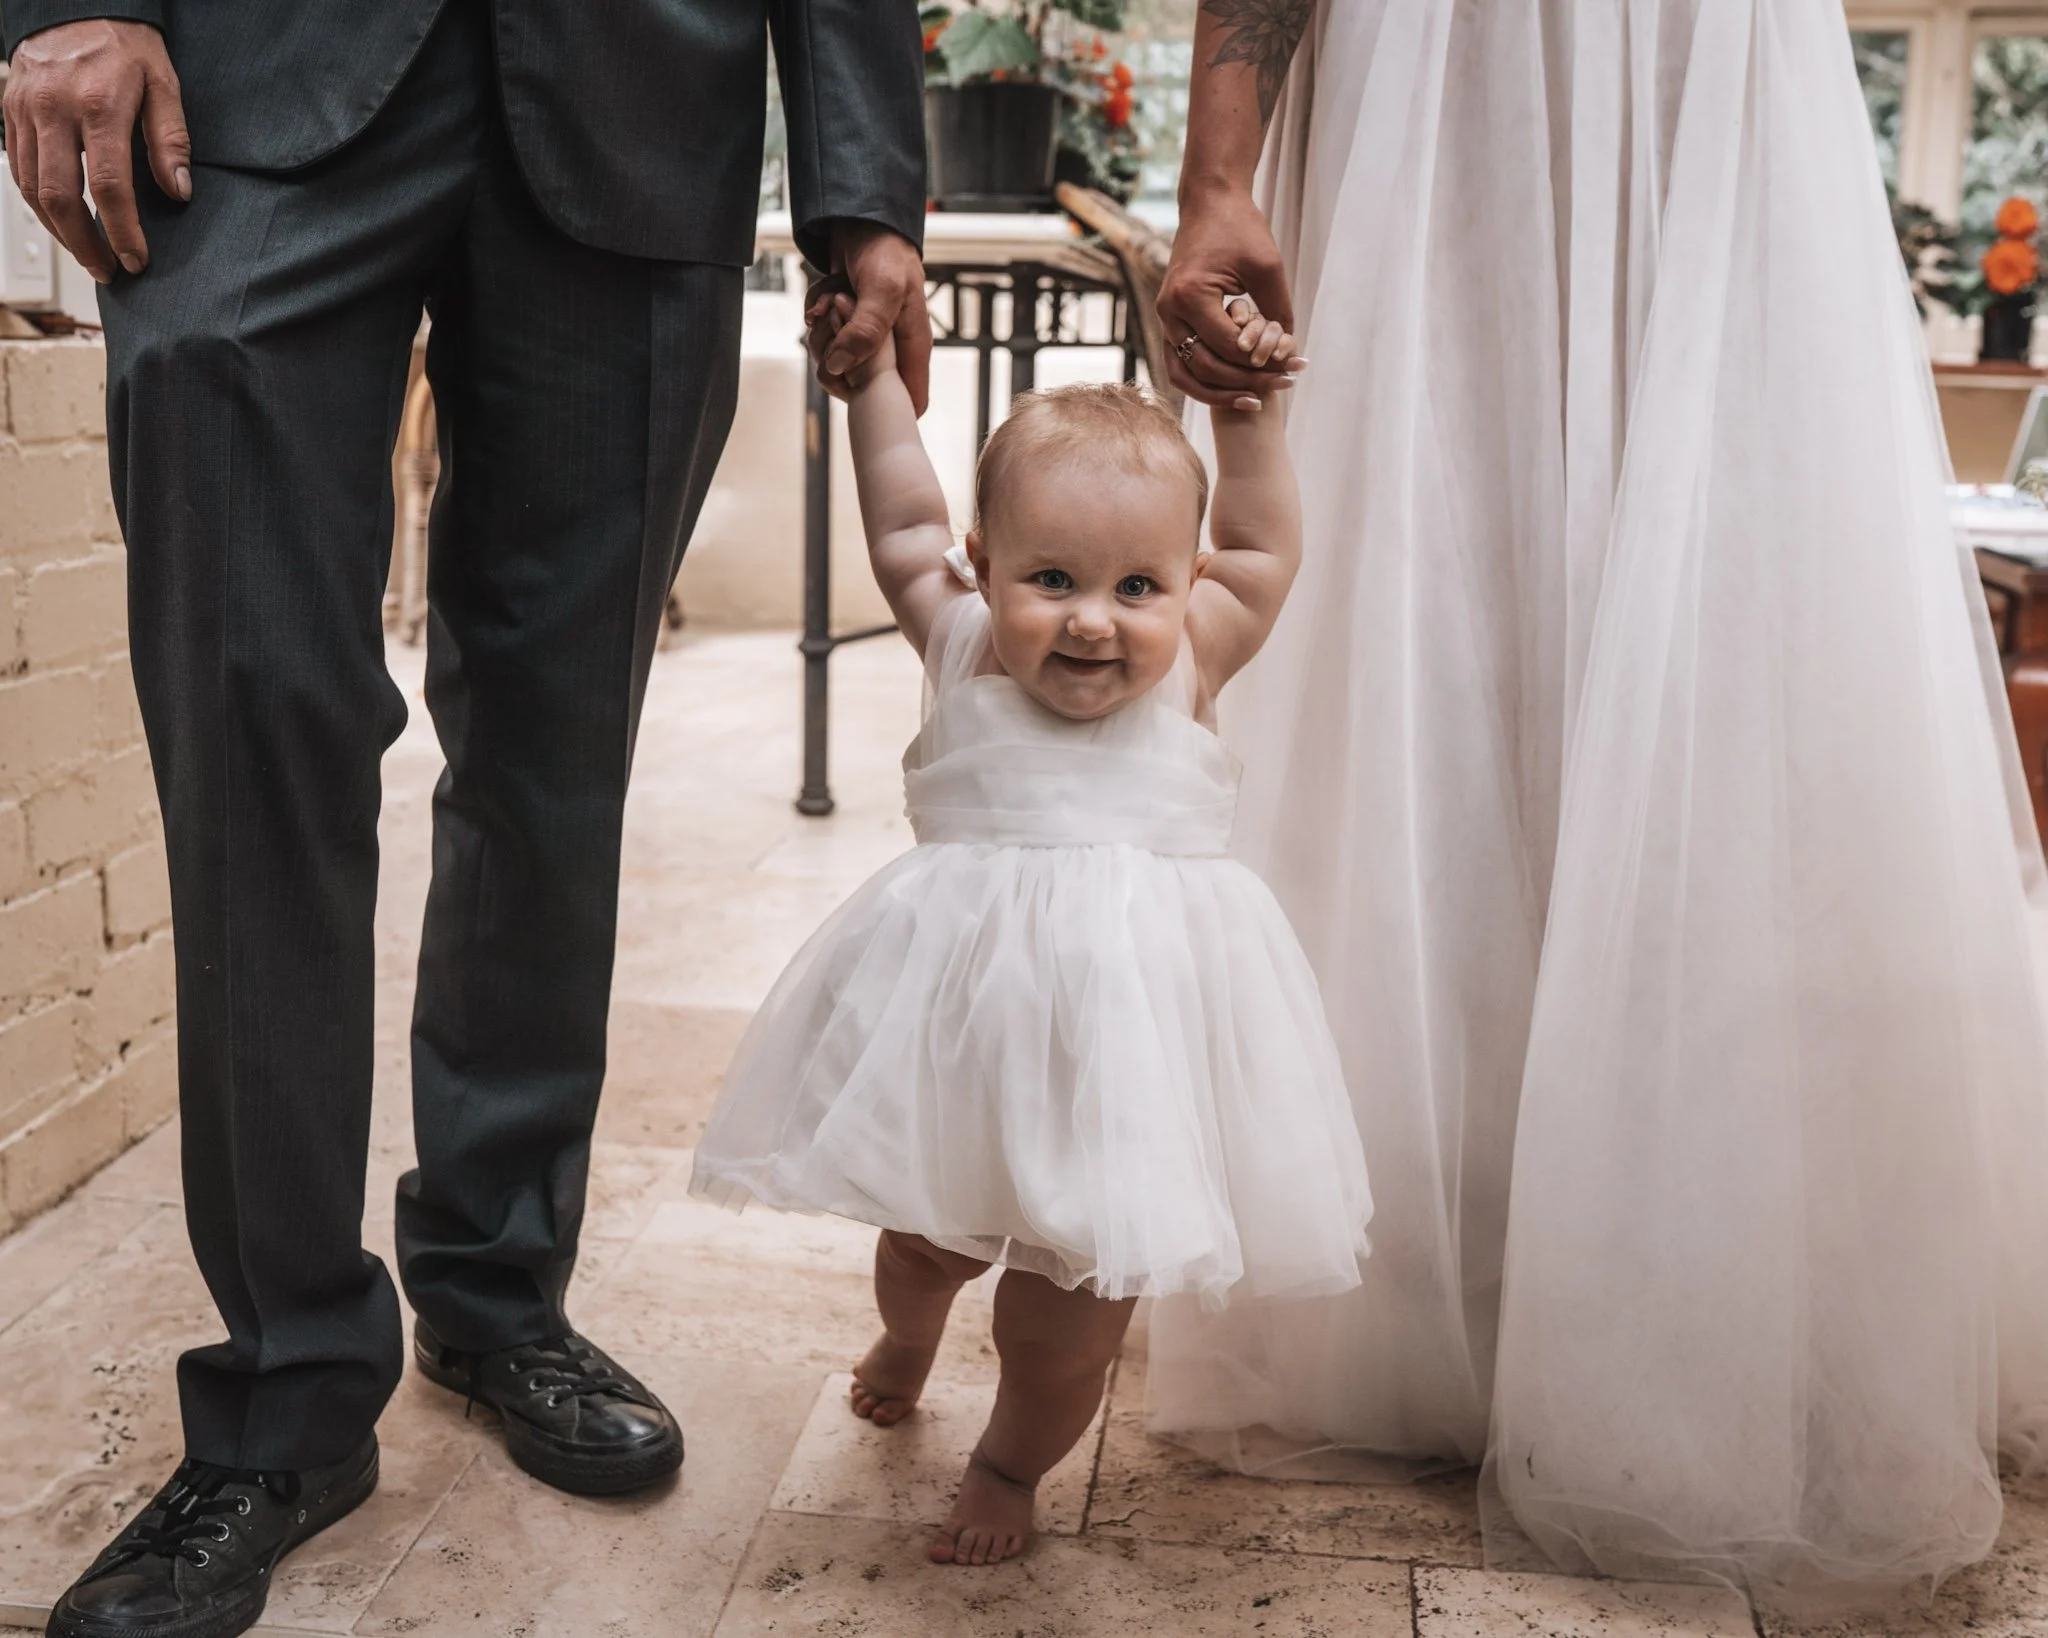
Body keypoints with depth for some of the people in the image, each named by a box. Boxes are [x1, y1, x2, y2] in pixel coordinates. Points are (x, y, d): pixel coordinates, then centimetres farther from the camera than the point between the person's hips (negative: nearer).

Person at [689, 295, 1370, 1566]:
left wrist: (1249, 413, 2)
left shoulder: (1186, 672, -5)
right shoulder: (962, 649, -5)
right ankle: (909, 1338, 58)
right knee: (925, 1234, 21)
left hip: (1123, 1024, -1)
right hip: (962, 1005, 1)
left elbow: (1261, 551, 7)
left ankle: (1013, 1459, 37)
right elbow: (906, 525, 7)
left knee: (1079, 1286, 8)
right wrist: (873, 382, 11)